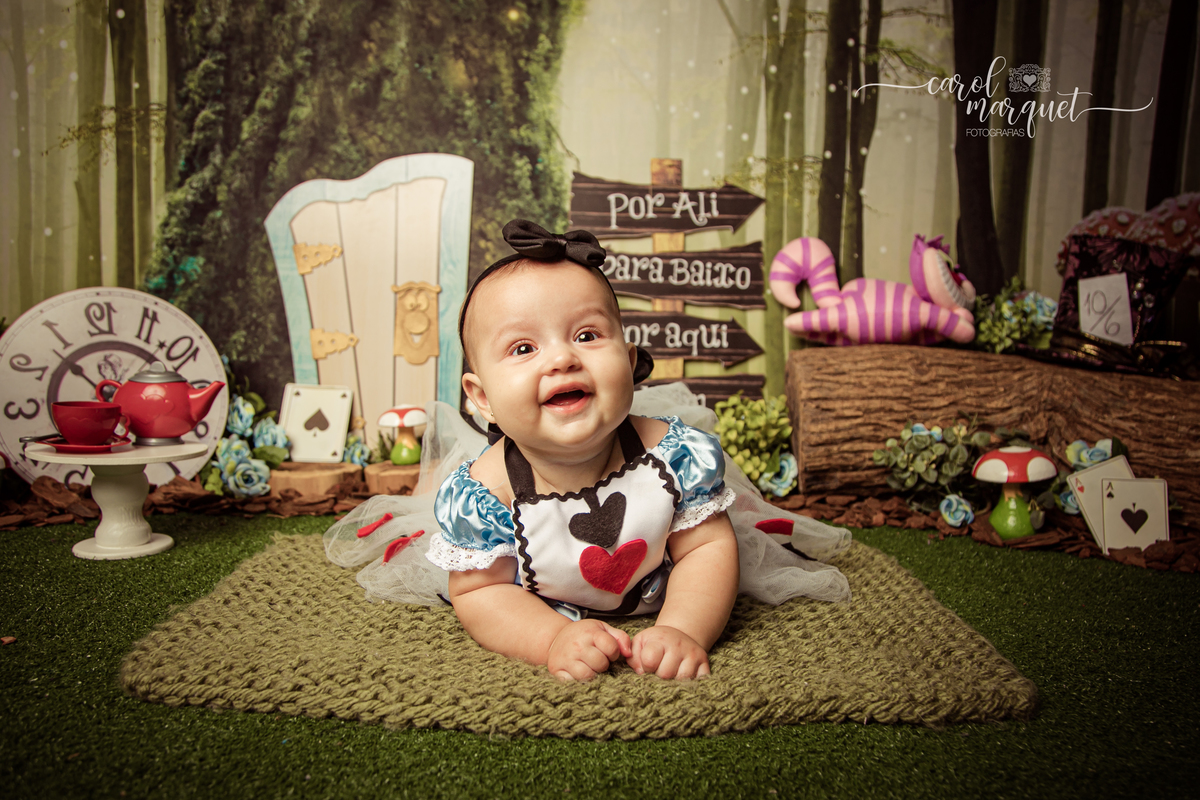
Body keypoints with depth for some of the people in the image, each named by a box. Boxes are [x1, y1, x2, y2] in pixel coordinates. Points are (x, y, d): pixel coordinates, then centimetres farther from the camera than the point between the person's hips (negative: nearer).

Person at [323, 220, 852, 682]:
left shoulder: (678, 454, -34)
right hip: (541, 607, 0)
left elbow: (709, 548, -25)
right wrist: (553, 638, -41)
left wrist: (681, 630, -41)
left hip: (651, 600, 1)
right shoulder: (483, 494, -36)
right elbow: (479, 591, -25)